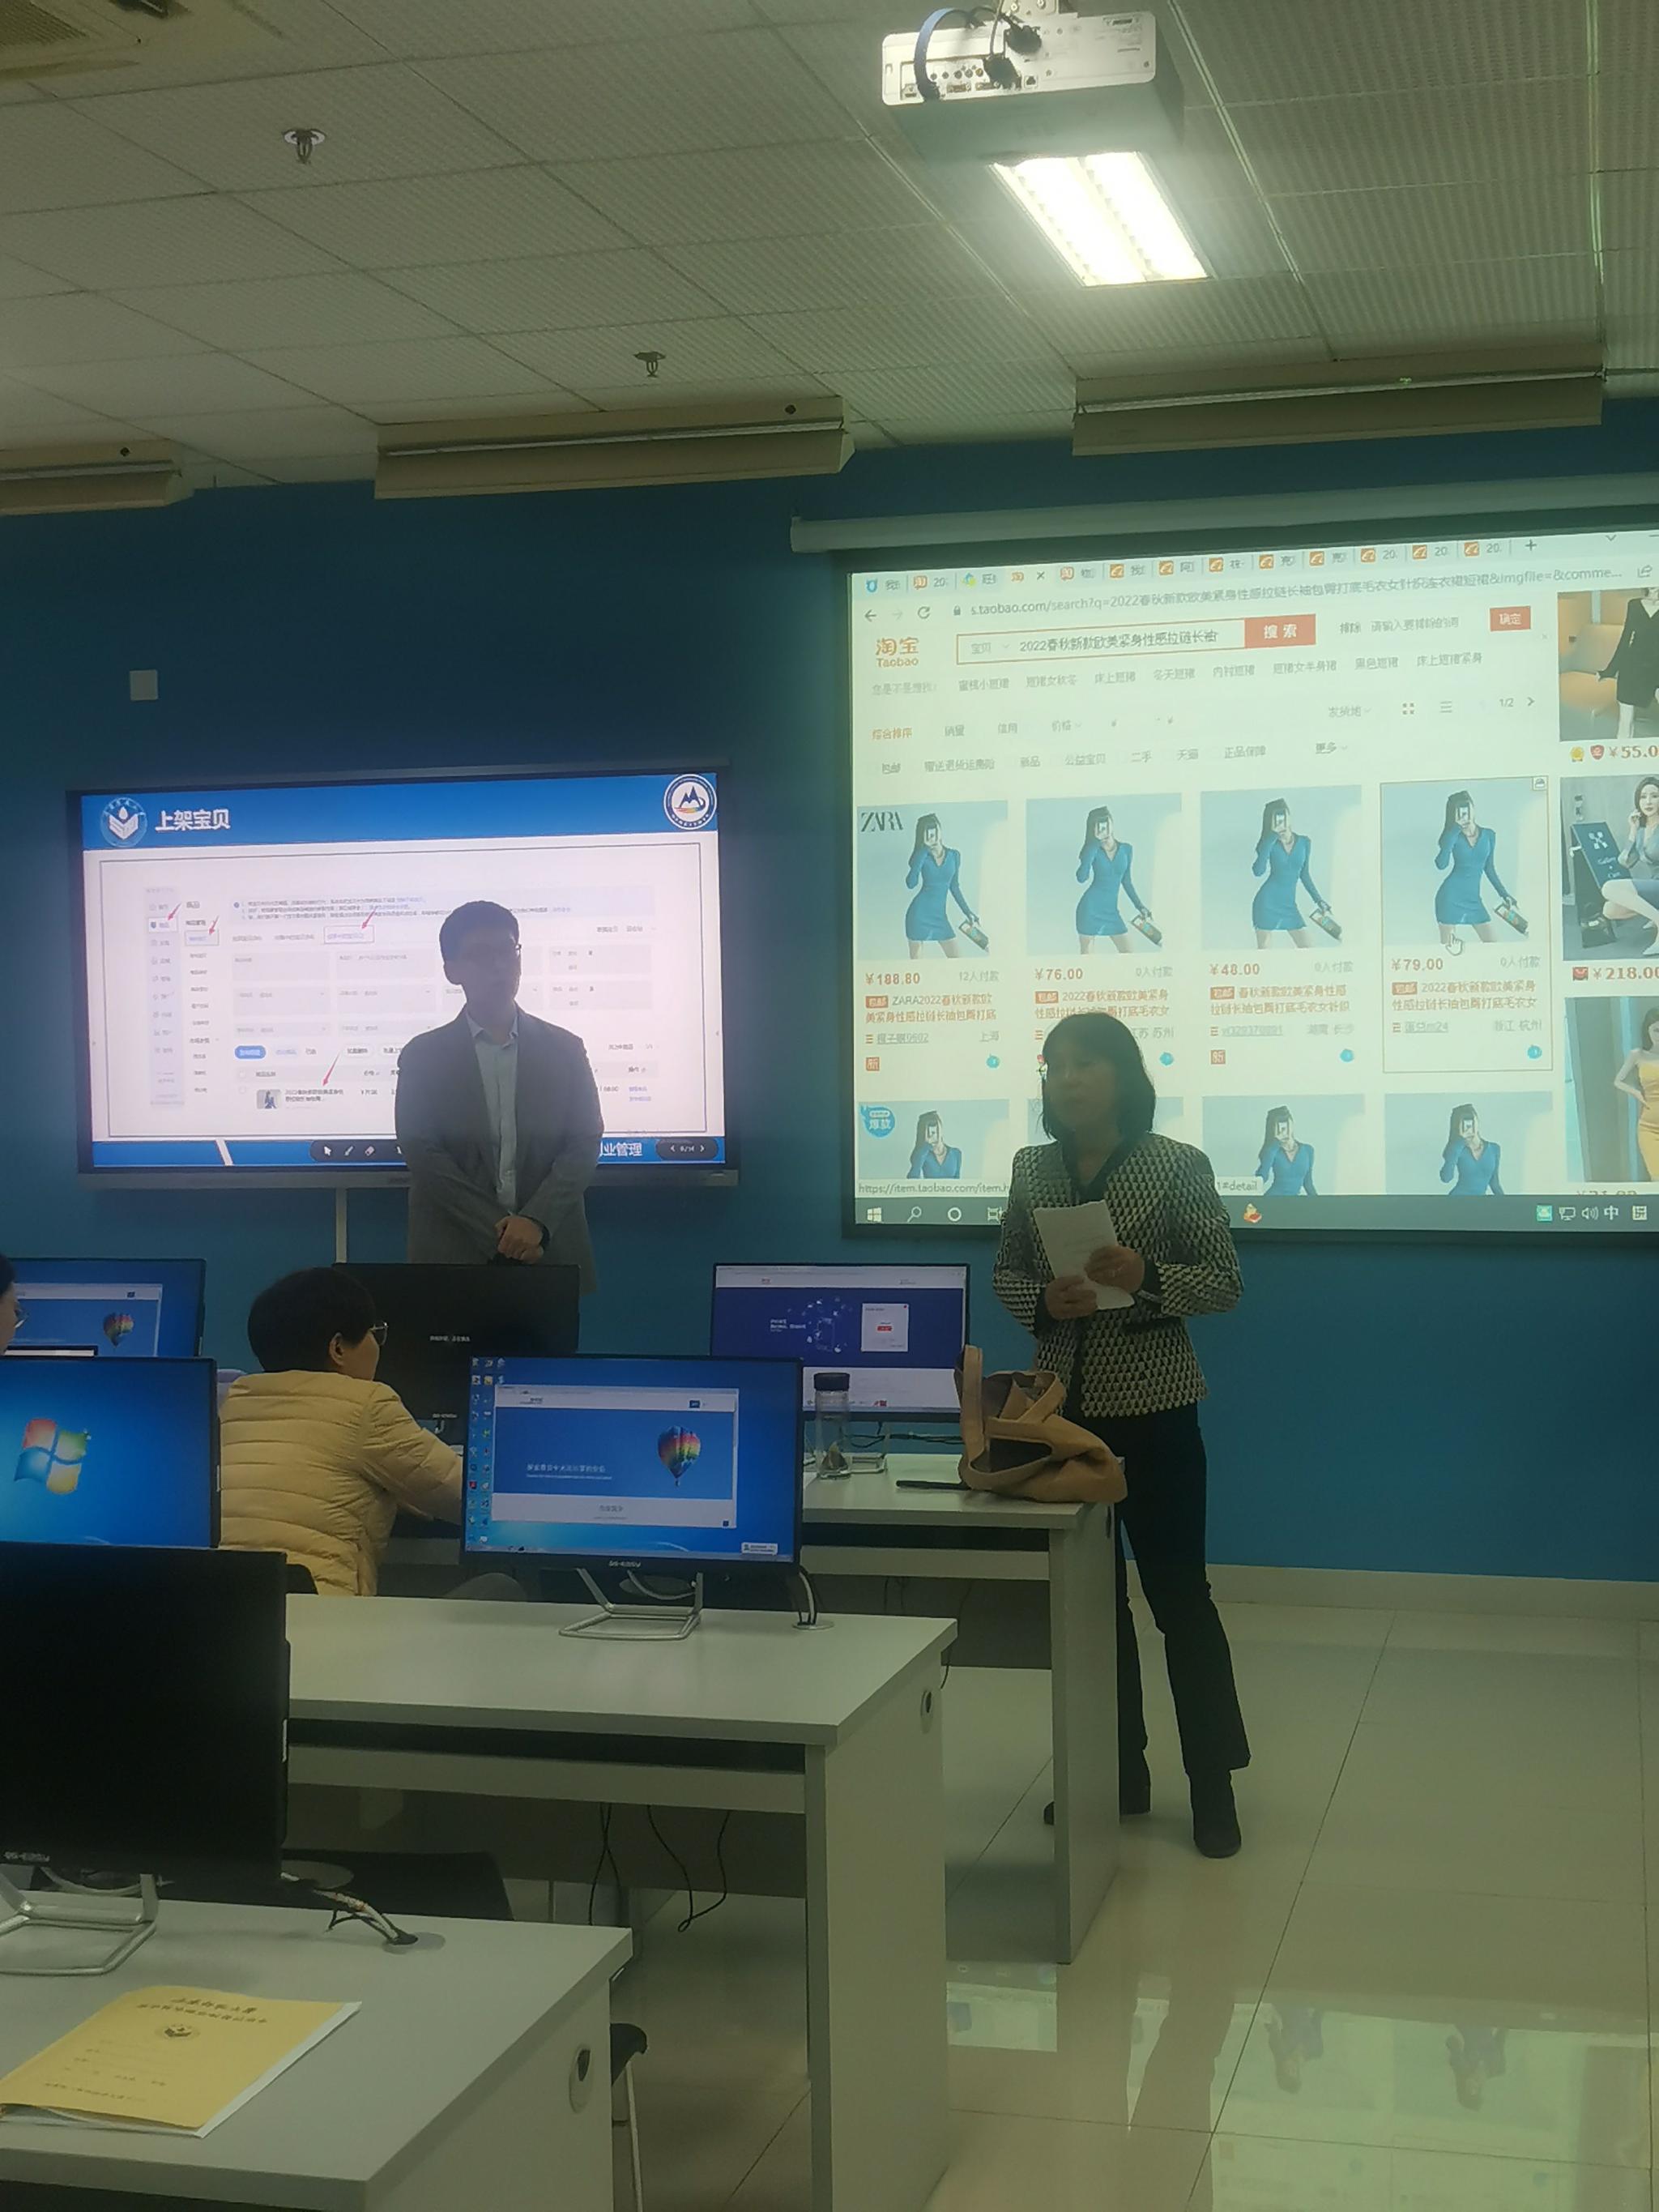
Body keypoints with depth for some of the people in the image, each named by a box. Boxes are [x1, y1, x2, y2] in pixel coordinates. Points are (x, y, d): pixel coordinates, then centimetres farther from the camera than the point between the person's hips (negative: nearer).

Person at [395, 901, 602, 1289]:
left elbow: (585, 1142, 3)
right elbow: (423, 1153, -3)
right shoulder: (423, 1055, 6)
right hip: (455, 1257, -1)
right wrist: (499, 1233, -12)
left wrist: (536, 1221, -13)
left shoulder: (564, 1049, 10)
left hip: (551, 1255, 1)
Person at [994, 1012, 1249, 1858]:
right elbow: (1006, 1275, 10)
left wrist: (1148, 1277, -23)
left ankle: (1213, 1785, 10)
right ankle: (1116, 1769, 26)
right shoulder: (1032, 1168, 4)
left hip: (1152, 1408, -4)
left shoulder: (1177, 1166, -8)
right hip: (1061, 1406, 5)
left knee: (1179, 1593, 1)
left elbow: (1224, 1282, -6)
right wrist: (1043, 1300, -12)